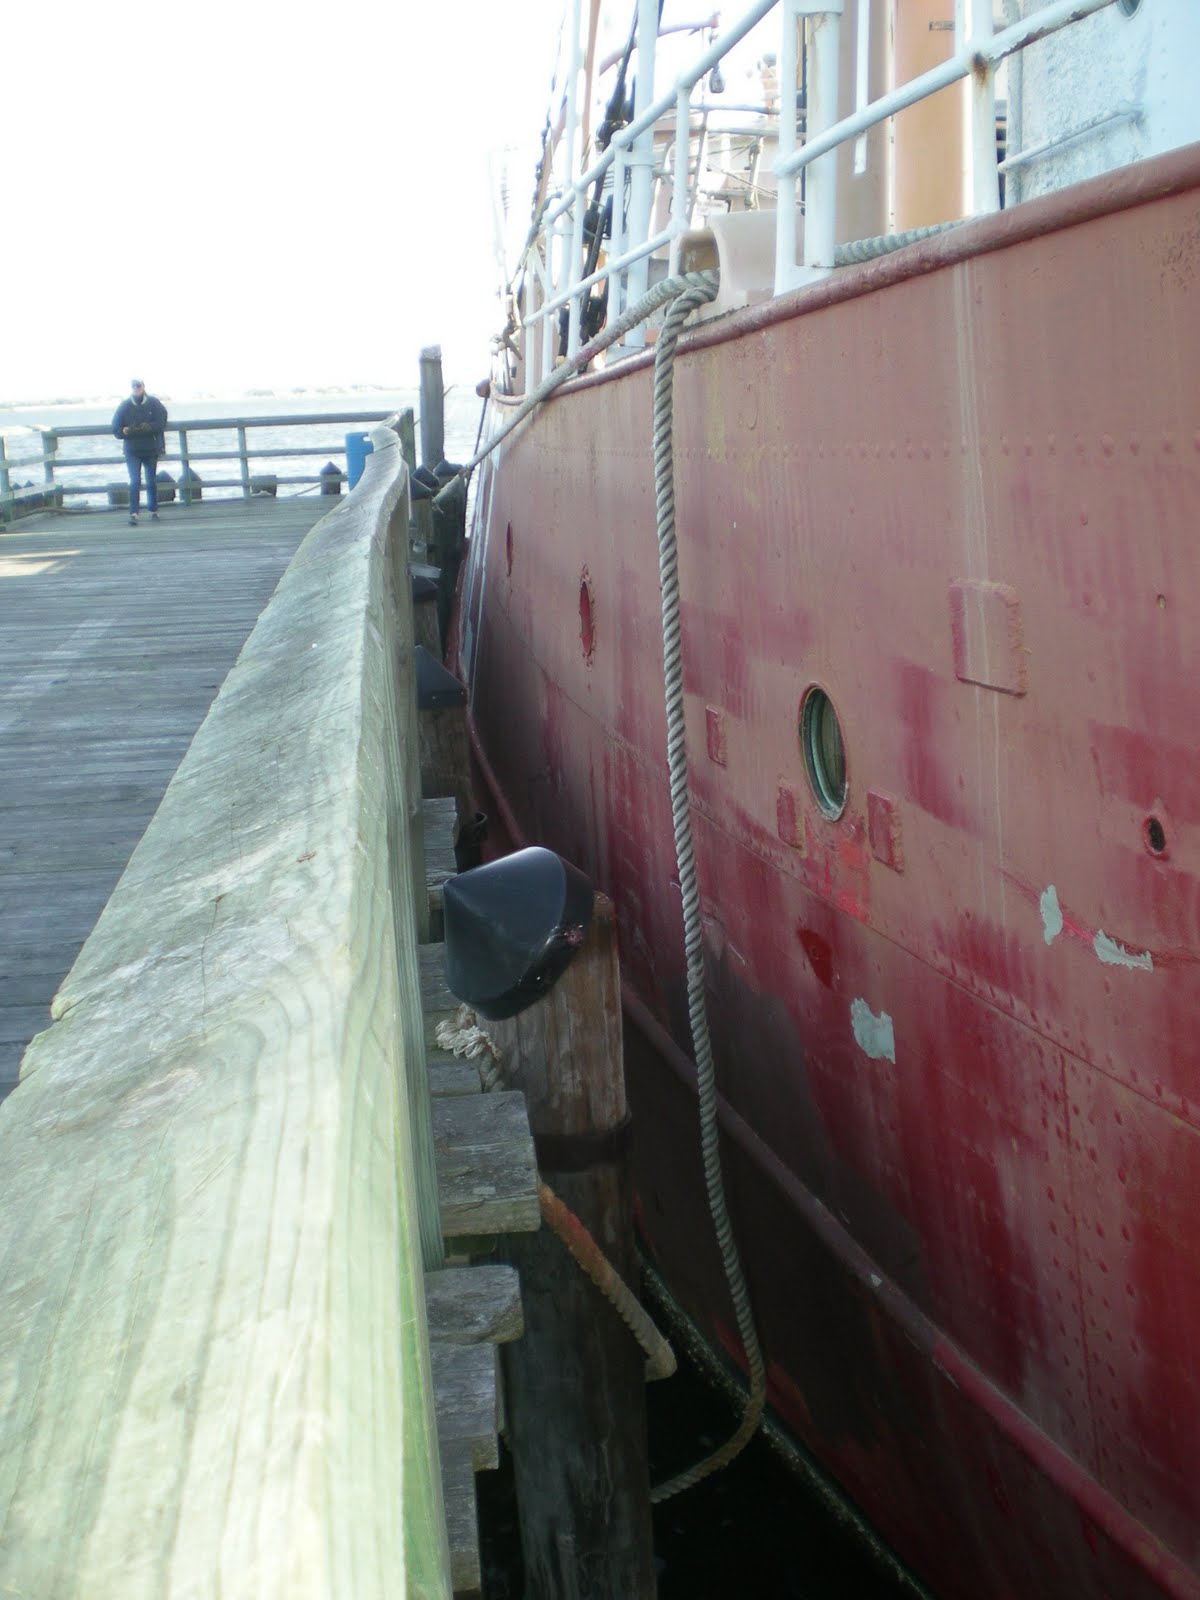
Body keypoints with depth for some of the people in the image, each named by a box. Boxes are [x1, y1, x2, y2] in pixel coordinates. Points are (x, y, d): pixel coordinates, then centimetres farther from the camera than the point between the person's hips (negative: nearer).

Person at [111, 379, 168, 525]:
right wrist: (125, 431, -21)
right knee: (134, 482, -12)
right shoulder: (124, 406, 1)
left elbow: (161, 422, -10)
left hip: (151, 449, 1)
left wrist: (149, 427, -27)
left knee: (152, 482, 11)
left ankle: (154, 511, 25)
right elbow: (116, 429, 1)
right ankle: (133, 514, -17)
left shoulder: (154, 404, 0)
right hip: (132, 450, -1)